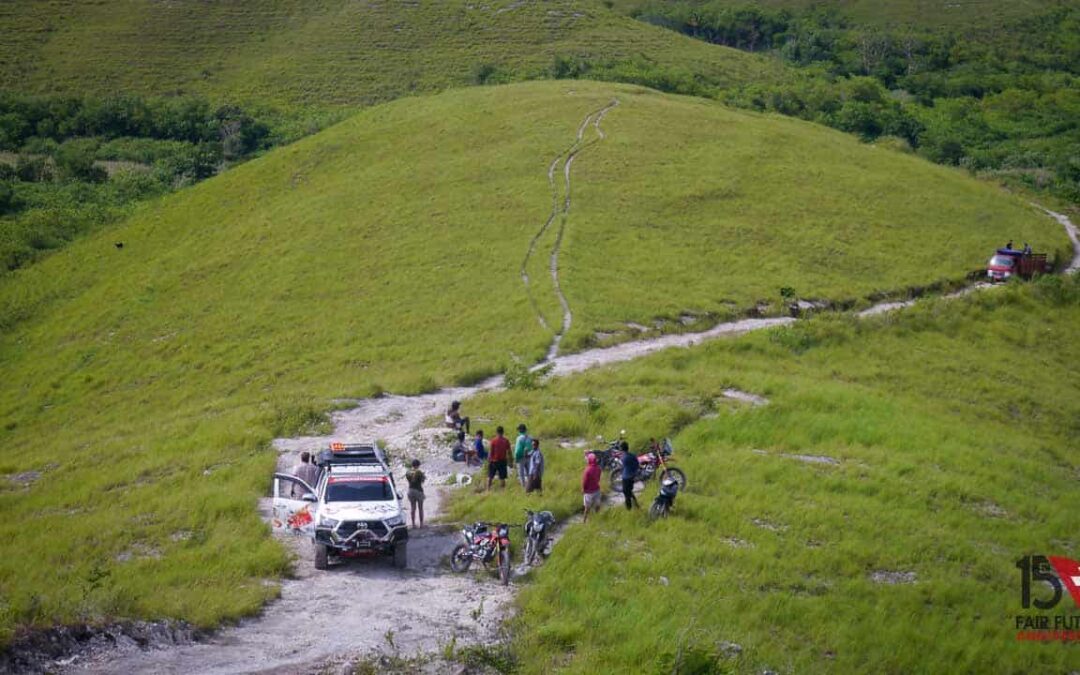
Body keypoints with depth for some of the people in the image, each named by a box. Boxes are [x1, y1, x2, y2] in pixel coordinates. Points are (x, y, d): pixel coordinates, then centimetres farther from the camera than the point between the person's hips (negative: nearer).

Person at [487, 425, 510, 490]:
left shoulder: (493, 441, -10)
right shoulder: (506, 441, -2)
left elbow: (491, 452, -8)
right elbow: (509, 452, 0)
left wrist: (488, 461, 1)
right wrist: (509, 460, 10)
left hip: (494, 461, -2)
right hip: (503, 461, 2)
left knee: (490, 477, 10)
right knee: (502, 478, 5)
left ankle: (488, 489, 9)